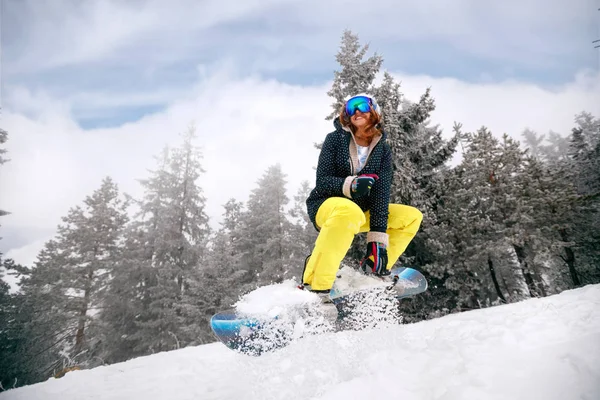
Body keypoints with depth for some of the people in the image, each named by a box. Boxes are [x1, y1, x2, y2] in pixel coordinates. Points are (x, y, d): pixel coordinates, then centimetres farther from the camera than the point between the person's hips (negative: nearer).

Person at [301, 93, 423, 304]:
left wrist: (377, 237, -18)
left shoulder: (383, 150, 2)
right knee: (350, 210, -39)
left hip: (362, 211, 5)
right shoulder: (335, 139, -5)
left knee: (412, 216, -1)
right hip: (326, 206, -5)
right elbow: (322, 181, -13)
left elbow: (381, 192, -10)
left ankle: (373, 270, -1)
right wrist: (349, 185, -33)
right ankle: (314, 288, -33)